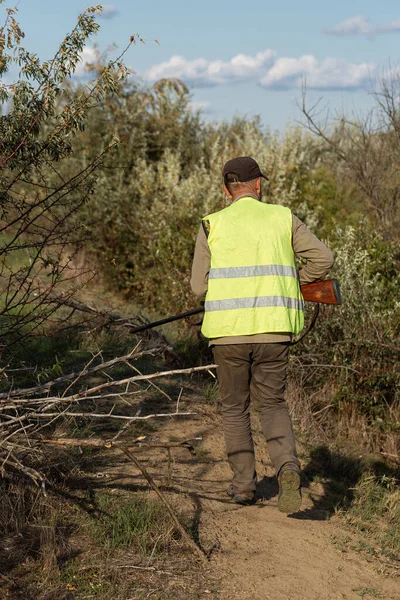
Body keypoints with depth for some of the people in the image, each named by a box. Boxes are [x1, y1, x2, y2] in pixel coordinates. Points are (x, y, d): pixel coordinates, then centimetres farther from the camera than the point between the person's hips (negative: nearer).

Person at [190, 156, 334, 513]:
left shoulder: (212, 225, 3)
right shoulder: (282, 218, 6)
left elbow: (199, 287, 1)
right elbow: (323, 258, 4)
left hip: (229, 330, -1)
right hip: (274, 329, 1)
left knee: (234, 408, 17)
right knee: (272, 403, 16)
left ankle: (244, 486, 19)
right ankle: (288, 468, -9)